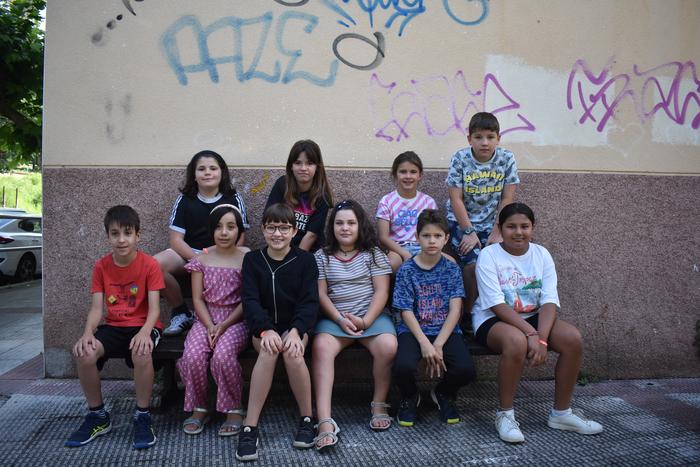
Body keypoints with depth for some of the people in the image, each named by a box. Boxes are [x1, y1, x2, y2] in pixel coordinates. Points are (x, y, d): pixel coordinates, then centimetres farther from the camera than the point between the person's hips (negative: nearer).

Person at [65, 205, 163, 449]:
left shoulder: (150, 265, -8)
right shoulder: (101, 266, 2)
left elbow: (154, 308, -12)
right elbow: (96, 308, -2)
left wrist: (145, 332, -33)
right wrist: (88, 333, -23)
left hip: (143, 325, -3)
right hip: (114, 326, 4)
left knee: (142, 353, -37)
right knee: (84, 353, -26)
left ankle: (142, 418, -15)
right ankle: (97, 416, -2)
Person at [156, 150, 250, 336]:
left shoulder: (233, 199, 2)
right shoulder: (185, 200, 4)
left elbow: (240, 238, -2)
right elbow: (176, 239, -2)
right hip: (189, 253, 1)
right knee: (155, 264, -27)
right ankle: (181, 312, -2)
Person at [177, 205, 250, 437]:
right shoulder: (202, 259, 6)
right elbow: (198, 298, 4)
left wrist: (224, 325, -14)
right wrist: (210, 326, -11)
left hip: (236, 319, -3)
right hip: (206, 318, 3)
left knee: (223, 355, -32)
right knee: (193, 355, -26)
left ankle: (234, 409, -11)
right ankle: (198, 408, -3)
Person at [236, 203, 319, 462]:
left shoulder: (305, 260, 0)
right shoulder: (252, 259, 2)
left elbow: (310, 301, -8)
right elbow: (250, 300, -8)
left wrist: (296, 331, -25)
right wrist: (266, 329, -25)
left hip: (294, 326, 0)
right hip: (263, 327, 0)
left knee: (292, 352, -33)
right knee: (269, 350, -33)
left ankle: (307, 418, -13)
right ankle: (250, 427, -29)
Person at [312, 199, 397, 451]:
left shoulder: (373, 253, 7)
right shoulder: (322, 256, 9)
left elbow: (381, 291, 0)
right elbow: (321, 294, 3)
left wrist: (366, 320, -16)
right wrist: (340, 319, -14)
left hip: (372, 315, 0)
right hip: (334, 317, 0)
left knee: (388, 346, -31)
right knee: (321, 348, -32)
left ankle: (379, 405, -6)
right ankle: (325, 422, -36)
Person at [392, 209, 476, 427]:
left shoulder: (452, 269, 5)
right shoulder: (406, 270, 1)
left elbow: (455, 310, -3)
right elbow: (406, 312, -4)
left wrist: (438, 345, -14)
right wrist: (424, 343, -17)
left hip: (446, 330, 2)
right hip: (414, 330, -1)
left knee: (466, 370, -25)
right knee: (403, 366, -32)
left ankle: (443, 394, 14)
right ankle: (410, 397, 8)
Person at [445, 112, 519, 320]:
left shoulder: (507, 159, -4)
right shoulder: (460, 159, -8)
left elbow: (507, 199, -4)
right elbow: (456, 199, -10)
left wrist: (497, 233, -9)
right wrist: (469, 232, -15)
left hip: (492, 223, 2)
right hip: (463, 221, -2)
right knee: (473, 262, -21)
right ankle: (467, 313, -1)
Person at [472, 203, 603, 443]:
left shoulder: (541, 254, 0)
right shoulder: (489, 255, -12)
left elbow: (549, 302, -9)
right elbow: (498, 305, -20)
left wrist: (542, 339, -26)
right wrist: (531, 334, -30)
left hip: (532, 317, 5)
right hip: (492, 319, -5)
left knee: (573, 338, -20)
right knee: (517, 341, -38)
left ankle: (561, 412, -1)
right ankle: (505, 414, -17)